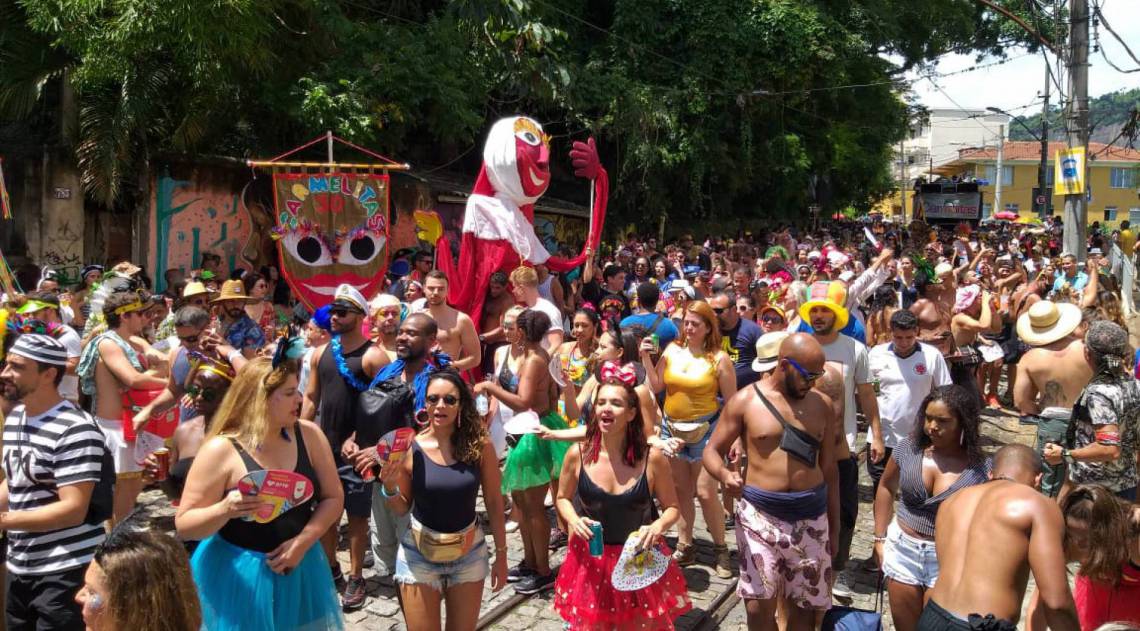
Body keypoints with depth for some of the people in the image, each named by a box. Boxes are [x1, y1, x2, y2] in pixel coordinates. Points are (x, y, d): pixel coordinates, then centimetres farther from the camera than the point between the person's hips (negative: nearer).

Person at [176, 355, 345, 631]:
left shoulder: (309, 435, -4)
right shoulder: (221, 450, -14)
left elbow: (333, 498, 0)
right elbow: (183, 525, -11)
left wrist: (303, 541, -14)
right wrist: (224, 510, -29)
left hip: (300, 568, 4)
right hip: (239, 576, -3)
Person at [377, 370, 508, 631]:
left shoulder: (480, 446, -11)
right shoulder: (410, 449, -12)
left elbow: (494, 503, -1)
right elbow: (402, 509, 1)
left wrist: (501, 555, 2)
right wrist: (389, 487, -20)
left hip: (469, 554, 1)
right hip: (419, 556, -1)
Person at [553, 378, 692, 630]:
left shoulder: (652, 458, -14)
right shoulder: (578, 455, -10)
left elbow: (672, 507, -1)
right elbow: (563, 498, 6)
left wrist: (658, 527, -21)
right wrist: (574, 520, -13)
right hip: (591, 560, 1)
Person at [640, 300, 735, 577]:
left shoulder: (719, 359, -8)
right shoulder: (672, 351, 2)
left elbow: (732, 403, -5)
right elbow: (656, 387, 1)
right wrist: (646, 358, -9)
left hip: (705, 430, -4)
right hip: (671, 429, 4)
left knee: (705, 493, -5)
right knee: (680, 491, 12)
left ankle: (720, 549, 13)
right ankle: (684, 547, 24)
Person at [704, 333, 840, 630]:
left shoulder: (822, 404, 5)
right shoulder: (745, 400, -5)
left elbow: (829, 467, 11)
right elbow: (712, 451, -1)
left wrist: (834, 525, 11)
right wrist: (724, 474, -24)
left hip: (811, 517, 3)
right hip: (760, 515, -2)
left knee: (806, 606, 10)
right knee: (759, 606, -6)